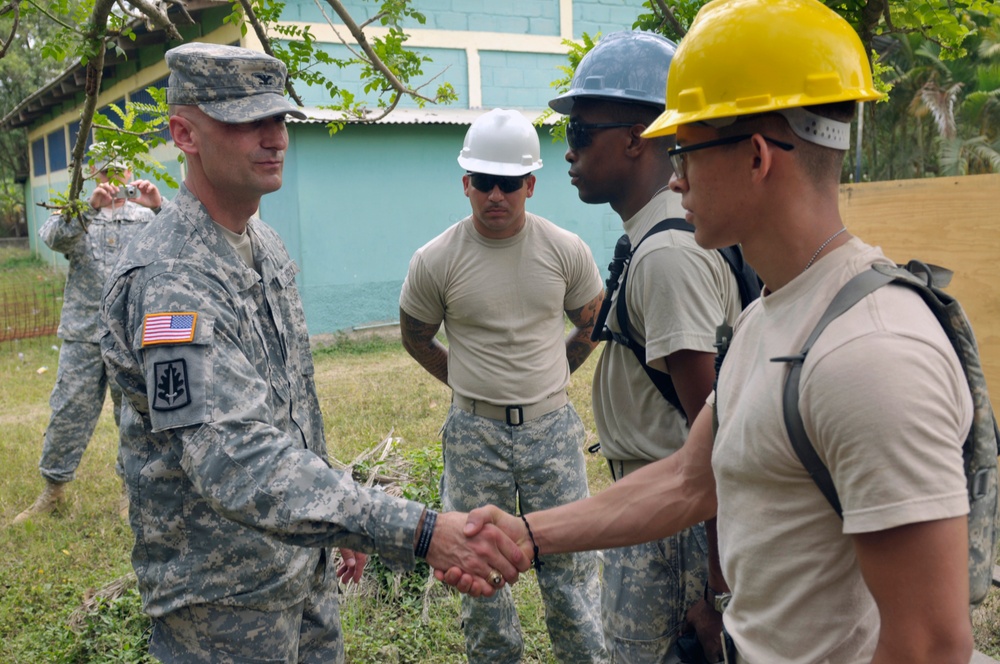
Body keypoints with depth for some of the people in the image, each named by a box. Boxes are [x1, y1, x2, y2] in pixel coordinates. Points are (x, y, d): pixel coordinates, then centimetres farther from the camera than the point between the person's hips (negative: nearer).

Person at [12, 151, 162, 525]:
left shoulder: (146, 217, 9)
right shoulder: (76, 213, 11)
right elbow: (53, 237, -11)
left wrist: (159, 208, -26)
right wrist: (89, 208, -27)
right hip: (83, 333, 1)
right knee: (68, 410, 2)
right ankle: (53, 487, 16)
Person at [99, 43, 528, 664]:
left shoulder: (266, 245, 5)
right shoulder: (169, 280, -26)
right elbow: (236, 460, -38)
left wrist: (340, 520, 16)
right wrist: (421, 532, -45)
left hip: (305, 565, 8)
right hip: (225, 598, -8)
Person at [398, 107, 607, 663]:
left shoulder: (565, 250, -4)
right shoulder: (436, 261, -7)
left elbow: (592, 324, 13)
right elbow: (416, 338, 8)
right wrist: (471, 384, 8)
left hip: (552, 426, 0)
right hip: (474, 431, 0)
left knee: (569, 556, 7)